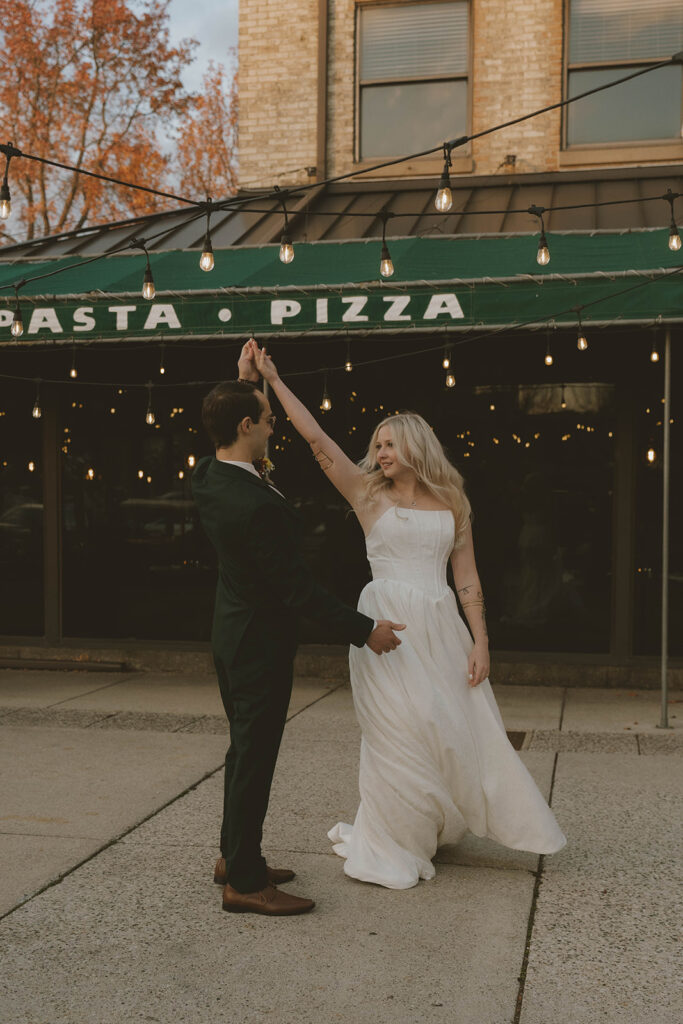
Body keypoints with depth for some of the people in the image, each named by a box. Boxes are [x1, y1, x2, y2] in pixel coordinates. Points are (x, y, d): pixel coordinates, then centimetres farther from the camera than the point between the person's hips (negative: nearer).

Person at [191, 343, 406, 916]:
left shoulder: (206, 478, -2)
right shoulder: (258, 506, -29)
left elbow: (230, 434, 24)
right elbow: (298, 589, -25)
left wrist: (244, 384, 20)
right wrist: (366, 628, -16)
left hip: (233, 633, 10)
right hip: (261, 643, -10)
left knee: (245, 750, 20)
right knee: (255, 756, 0)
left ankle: (235, 856, 33)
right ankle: (245, 882, 12)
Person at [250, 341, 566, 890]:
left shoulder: (451, 503, 8)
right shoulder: (369, 494, 3)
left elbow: (467, 577, 6)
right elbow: (316, 437, -4)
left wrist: (480, 641, -1)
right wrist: (274, 380, -7)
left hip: (441, 626, 3)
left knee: (458, 728, 7)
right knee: (400, 731, 0)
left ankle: (431, 824, 30)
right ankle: (391, 844, 17)